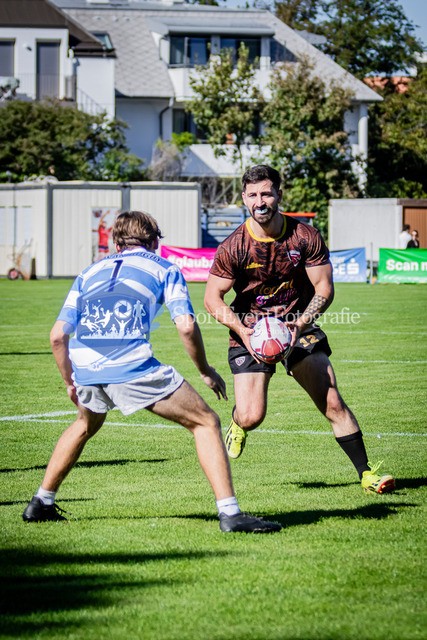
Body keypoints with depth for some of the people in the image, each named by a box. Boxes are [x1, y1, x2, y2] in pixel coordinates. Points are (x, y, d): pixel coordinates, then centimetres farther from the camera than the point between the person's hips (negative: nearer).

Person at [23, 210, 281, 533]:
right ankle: (229, 512, -4)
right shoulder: (165, 269, 18)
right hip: (132, 366, -5)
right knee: (206, 422, 8)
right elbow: (186, 326, 2)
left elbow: (58, 336, 20)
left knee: (86, 424, 36)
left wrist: (71, 382, 34)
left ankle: (41, 503, 40)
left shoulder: (90, 272, 27)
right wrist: (206, 371, 16)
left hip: (84, 366, 5)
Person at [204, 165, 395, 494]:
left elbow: (324, 288, -4)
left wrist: (301, 324, -20)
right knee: (251, 418, -10)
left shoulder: (307, 237, -10)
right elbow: (212, 298, -6)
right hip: (250, 330, -1)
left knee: (333, 403, -11)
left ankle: (366, 473, -1)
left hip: (298, 325, 1)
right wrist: (242, 331, -21)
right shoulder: (233, 248, -13)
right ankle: (237, 424, 29)